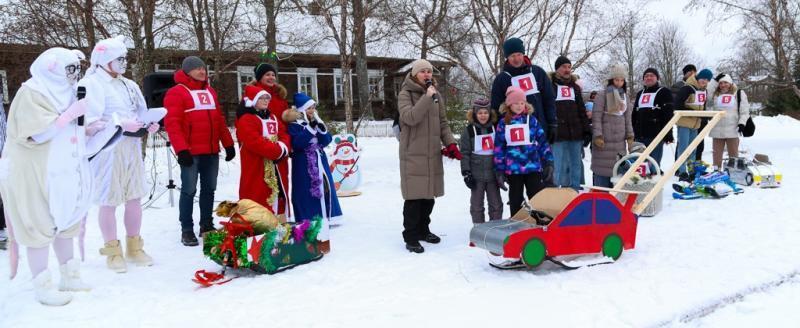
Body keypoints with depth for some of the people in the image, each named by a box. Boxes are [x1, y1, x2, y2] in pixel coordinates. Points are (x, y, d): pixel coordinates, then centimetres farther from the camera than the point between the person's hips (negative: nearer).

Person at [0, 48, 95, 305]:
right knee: (40, 225, -3)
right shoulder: (31, 93, -11)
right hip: (34, 172, -8)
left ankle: (69, 276, 20)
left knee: (66, 220, 11)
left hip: (63, 170, 8)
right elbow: (39, 133, -21)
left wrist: (89, 128, 2)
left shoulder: (64, 92, 14)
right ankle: (42, 287, 5)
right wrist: (72, 113, -20)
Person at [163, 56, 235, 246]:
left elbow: (219, 119, 21)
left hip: (212, 151, 7)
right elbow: (172, 123, -12)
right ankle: (187, 230, 3)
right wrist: (181, 149, -20)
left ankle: (207, 225, 22)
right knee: (189, 190, -3)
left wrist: (228, 144, 16)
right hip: (190, 152, -7)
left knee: (209, 189, 11)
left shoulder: (210, 92, 18)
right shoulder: (177, 92, -4)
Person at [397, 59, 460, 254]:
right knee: (414, 196, -6)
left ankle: (423, 230, 26)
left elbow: (443, 122, 15)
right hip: (413, 154, -6)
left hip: (433, 153, 6)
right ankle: (410, 237, 3)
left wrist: (450, 143, 3)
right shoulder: (405, 94, -4)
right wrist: (427, 97, -23)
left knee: (429, 194, 11)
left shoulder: (436, 95, 13)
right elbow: (409, 117, -21)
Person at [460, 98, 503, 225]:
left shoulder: (495, 128, 5)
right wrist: (466, 172, -10)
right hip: (476, 175, -2)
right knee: (477, 205, 6)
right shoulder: (469, 130, -2)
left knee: (496, 204, 10)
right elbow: (465, 153, -4)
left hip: (493, 173, 3)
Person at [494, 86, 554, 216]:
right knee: (515, 201, 12)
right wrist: (499, 170, 1)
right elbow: (499, 147, 4)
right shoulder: (503, 123, 4)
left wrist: (549, 162, -3)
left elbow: (542, 142, 3)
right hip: (513, 168, 1)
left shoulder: (531, 120, 4)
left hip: (533, 166, 0)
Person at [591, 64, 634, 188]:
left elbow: (627, 118, 17)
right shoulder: (602, 94, -5)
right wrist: (597, 135, -16)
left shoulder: (625, 95, 14)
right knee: (603, 167, -5)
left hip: (620, 140, 6)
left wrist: (630, 136, 11)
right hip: (605, 139, -5)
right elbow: (596, 116, -9)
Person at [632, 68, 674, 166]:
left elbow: (668, 114, -7)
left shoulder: (664, 92, 2)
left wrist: (668, 134, -14)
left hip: (656, 135, -6)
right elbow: (634, 114, 23)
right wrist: (633, 133, 17)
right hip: (640, 135, 6)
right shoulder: (640, 94, 21)